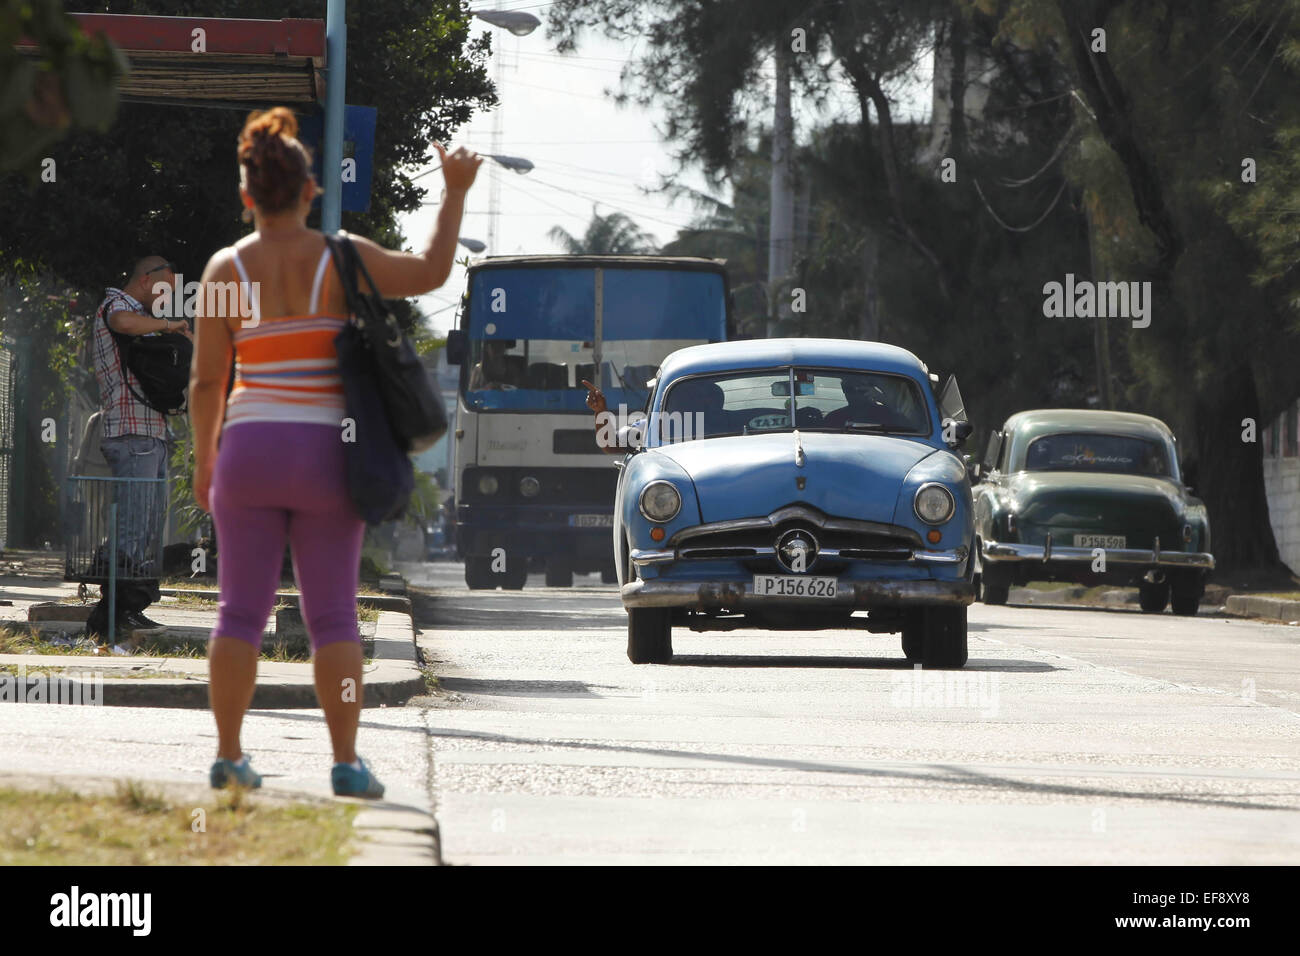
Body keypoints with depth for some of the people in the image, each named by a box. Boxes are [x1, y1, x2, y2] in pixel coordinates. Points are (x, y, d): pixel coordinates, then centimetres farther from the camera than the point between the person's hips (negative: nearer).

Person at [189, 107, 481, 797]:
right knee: (332, 617, 3)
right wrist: (454, 194, 10)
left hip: (249, 451, 1)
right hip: (326, 456, -1)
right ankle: (346, 762, -3)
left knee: (241, 612, 7)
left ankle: (228, 758, 3)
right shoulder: (340, 259, -6)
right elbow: (430, 274, 0)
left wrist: (203, 458, 11)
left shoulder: (226, 268, -2)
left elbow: (206, 380, -1)